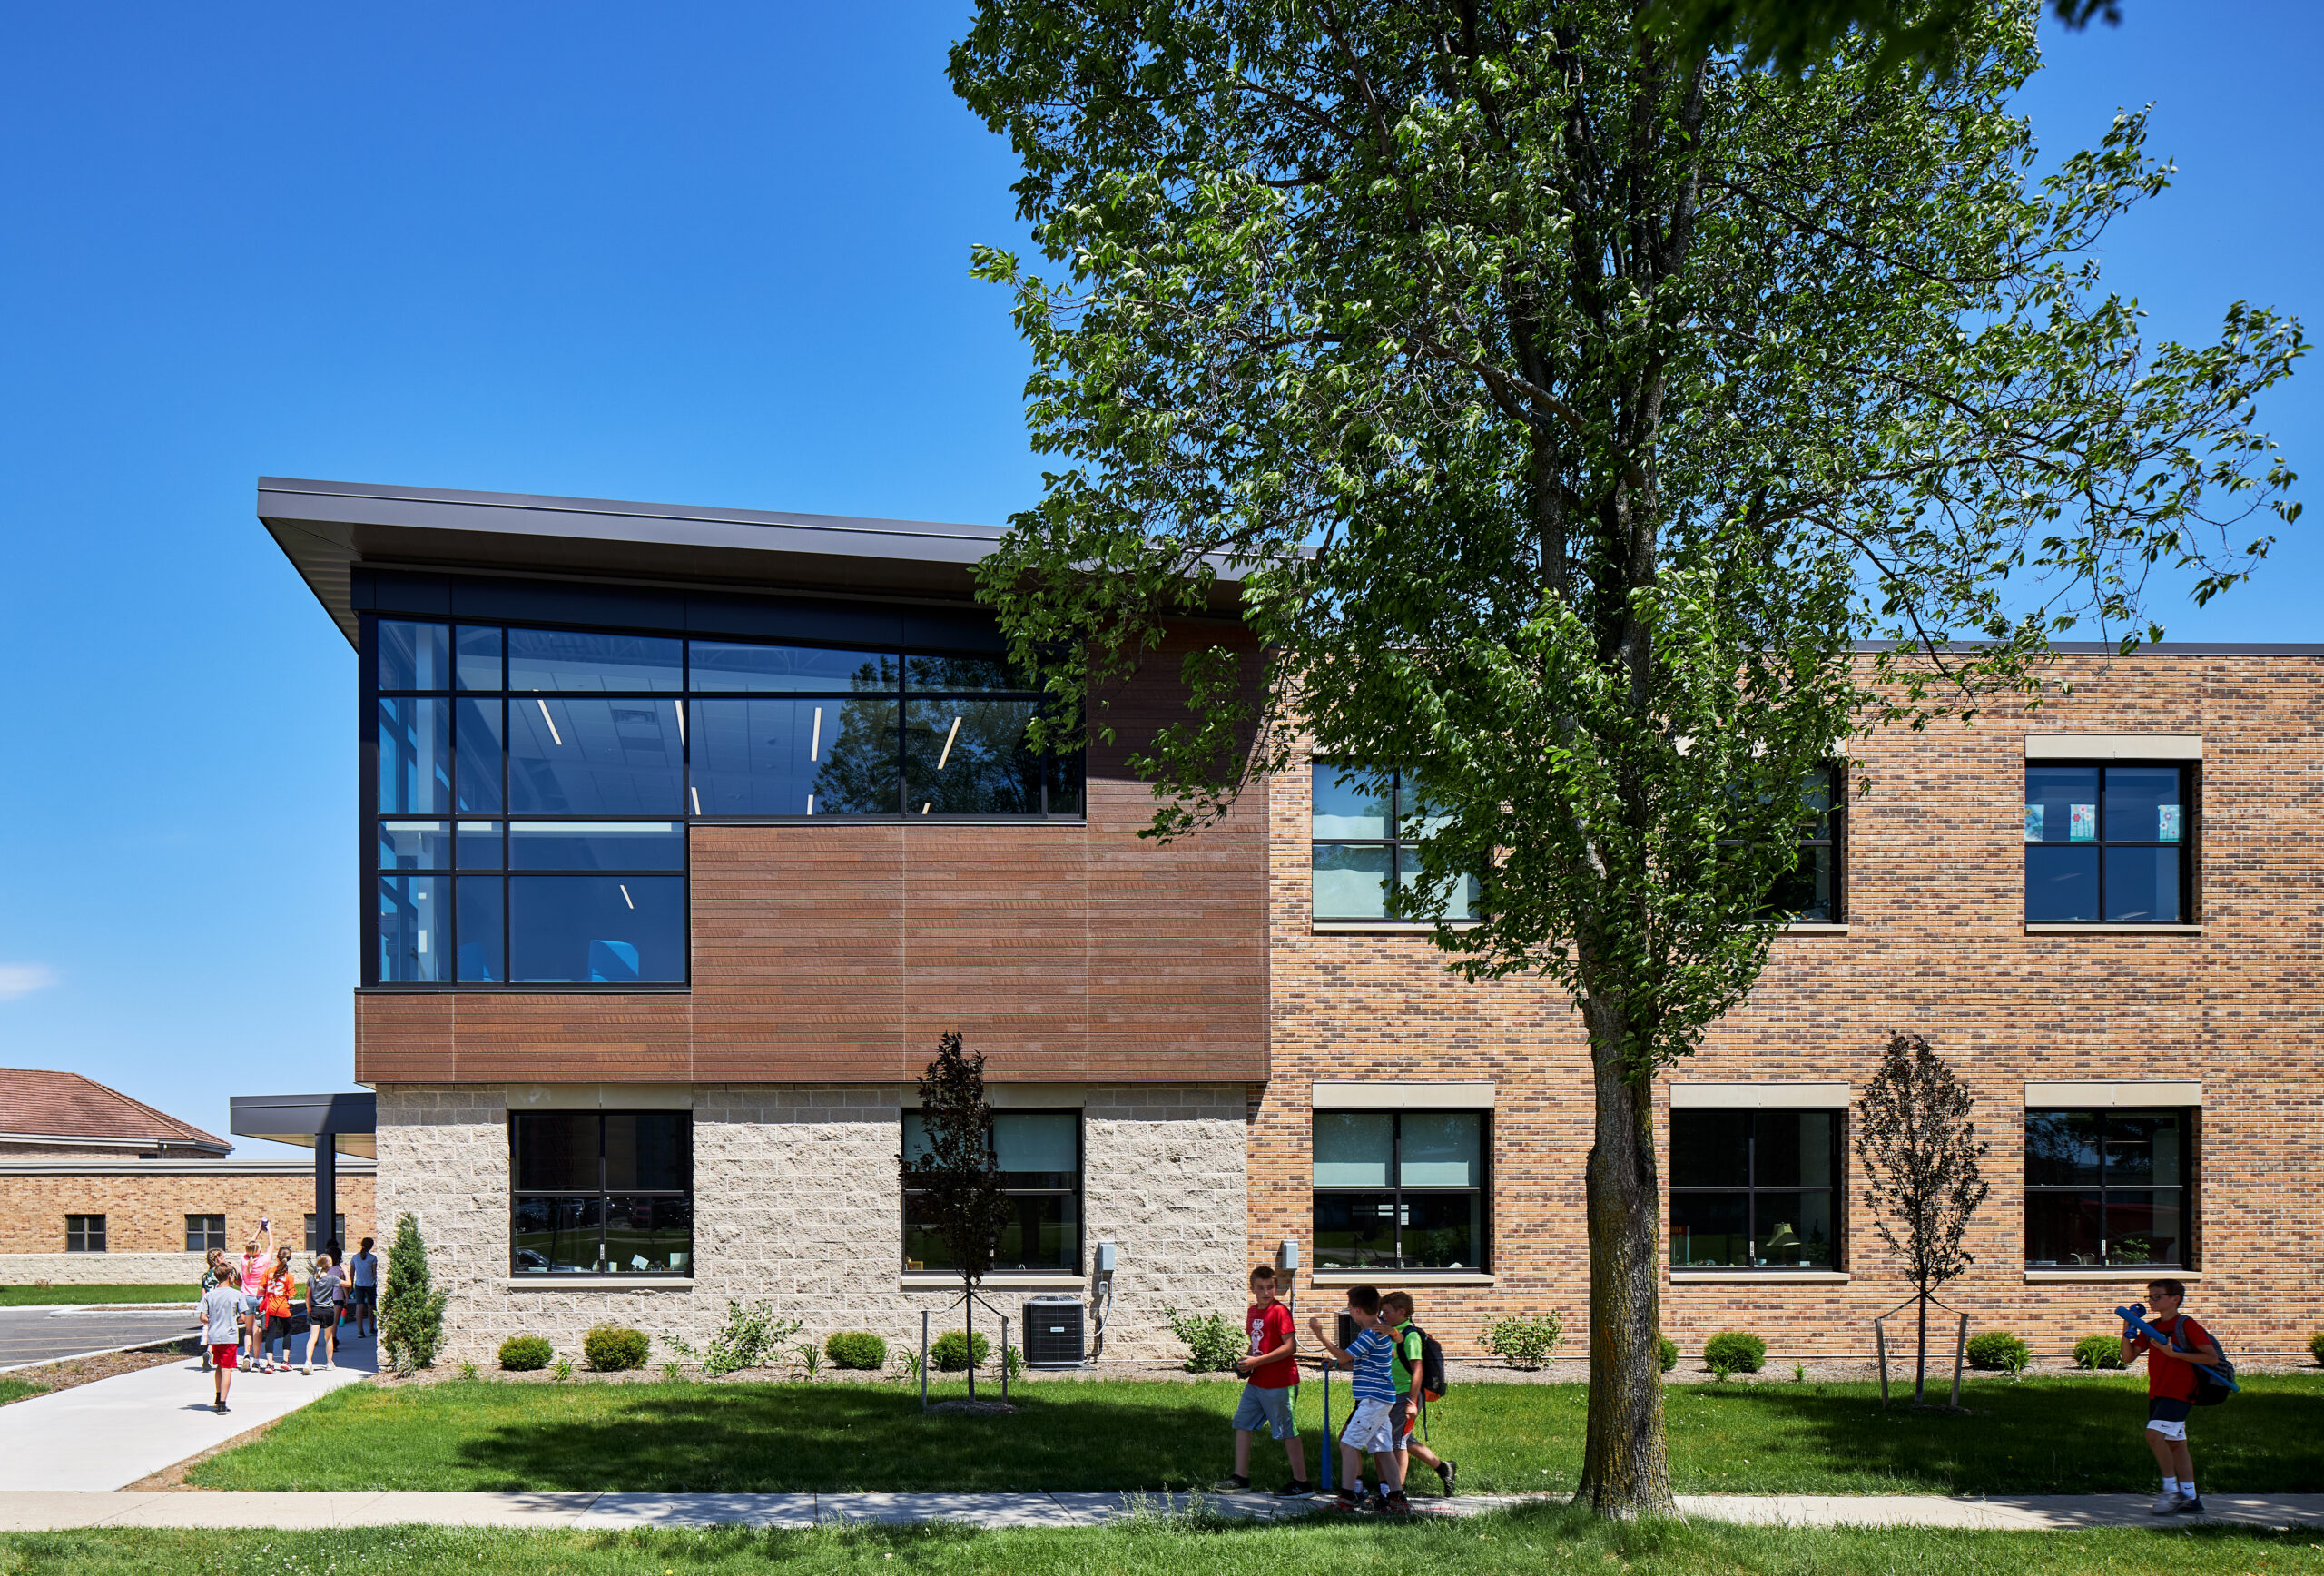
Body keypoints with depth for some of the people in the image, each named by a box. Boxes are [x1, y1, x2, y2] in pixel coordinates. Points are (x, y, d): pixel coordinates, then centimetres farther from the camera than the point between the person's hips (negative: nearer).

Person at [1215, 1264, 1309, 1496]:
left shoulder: (1280, 1312, -15)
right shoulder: (1252, 1312, 10)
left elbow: (1290, 1347, -21)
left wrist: (1257, 1361, -21)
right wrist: (1247, 1360, 4)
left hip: (1279, 1383, -9)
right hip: (1256, 1382, 9)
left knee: (1287, 1432, -2)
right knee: (1242, 1424, 11)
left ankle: (1301, 1483, 6)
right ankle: (1241, 1479, 19)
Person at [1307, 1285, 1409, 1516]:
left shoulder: (1371, 1334, -17)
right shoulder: (1378, 1328, 15)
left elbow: (1343, 1357, -13)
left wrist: (1319, 1334, -9)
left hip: (1374, 1399, -10)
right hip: (1380, 1398, 10)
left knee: (1349, 1444, -9)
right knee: (1382, 1449, 9)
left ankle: (1347, 1497, -8)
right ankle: (1397, 1499, 8)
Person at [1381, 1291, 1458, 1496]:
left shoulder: (1410, 1335, -14)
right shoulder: (1394, 1332, 13)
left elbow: (1417, 1370, -19)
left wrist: (1412, 1402, -23)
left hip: (1406, 1395, -9)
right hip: (1395, 1396, 9)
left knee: (1398, 1440, -8)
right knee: (1406, 1440, 14)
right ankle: (1443, 1467, 26)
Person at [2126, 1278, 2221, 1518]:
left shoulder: (2186, 1325, -7)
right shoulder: (2152, 1327, 15)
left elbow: (2212, 1357, -13)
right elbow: (2128, 1356, 11)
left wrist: (2175, 1353, -18)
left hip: (2179, 1391, -8)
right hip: (2158, 1393, 8)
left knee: (2154, 1434, -21)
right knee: (2175, 1443, 10)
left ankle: (2172, 1490, -13)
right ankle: (2190, 1498, 14)